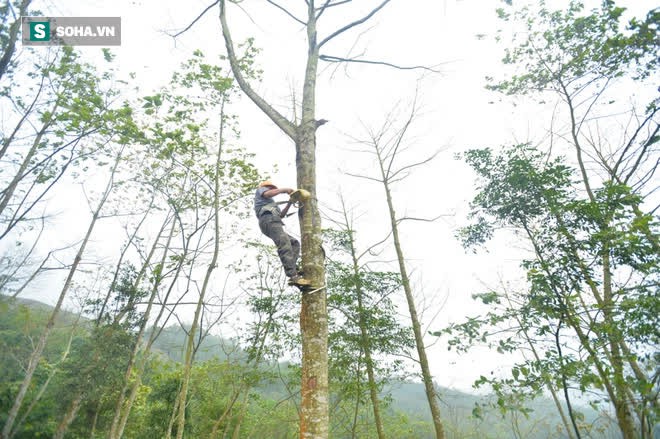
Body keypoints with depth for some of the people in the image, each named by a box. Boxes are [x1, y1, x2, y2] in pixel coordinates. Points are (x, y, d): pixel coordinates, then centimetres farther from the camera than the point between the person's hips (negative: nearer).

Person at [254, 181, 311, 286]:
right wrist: (284, 189, 7)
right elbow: (268, 194, -2)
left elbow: (281, 215, 33)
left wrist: (290, 203, 30)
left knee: (294, 243, 5)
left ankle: (292, 271, -16)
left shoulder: (269, 203, 43)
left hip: (273, 222, 10)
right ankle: (293, 277, -39)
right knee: (285, 246, -24)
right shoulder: (260, 189, 23)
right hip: (269, 219, -10)